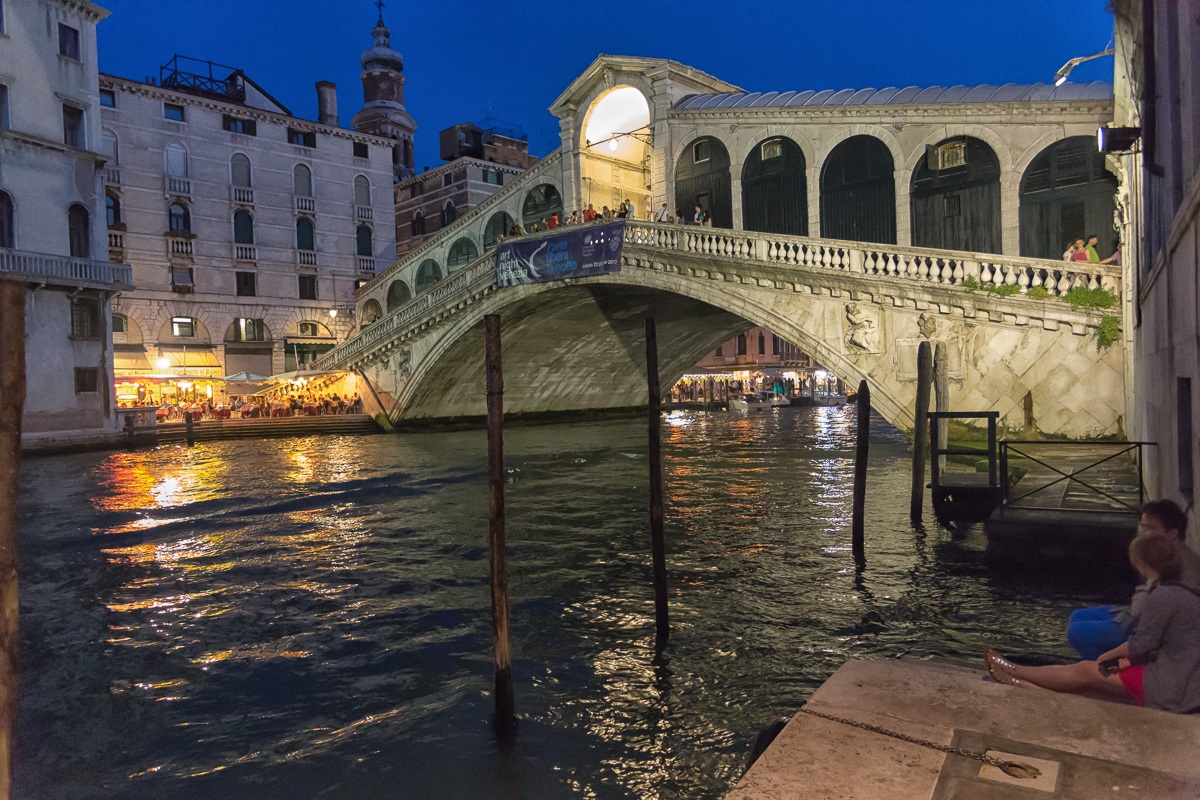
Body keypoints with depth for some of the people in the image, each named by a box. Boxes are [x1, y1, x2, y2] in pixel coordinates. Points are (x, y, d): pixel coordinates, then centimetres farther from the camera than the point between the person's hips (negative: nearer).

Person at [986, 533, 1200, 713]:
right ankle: (1025, 685, 18)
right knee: (1089, 676, 11)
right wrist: (1129, 658, 0)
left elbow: (1140, 645, -15)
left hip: (1175, 687, -8)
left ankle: (1015, 672, 16)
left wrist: (1106, 657, 1)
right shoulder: (1181, 592, 10)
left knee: (1086, 671, 2)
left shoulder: (1163, 595, -20)